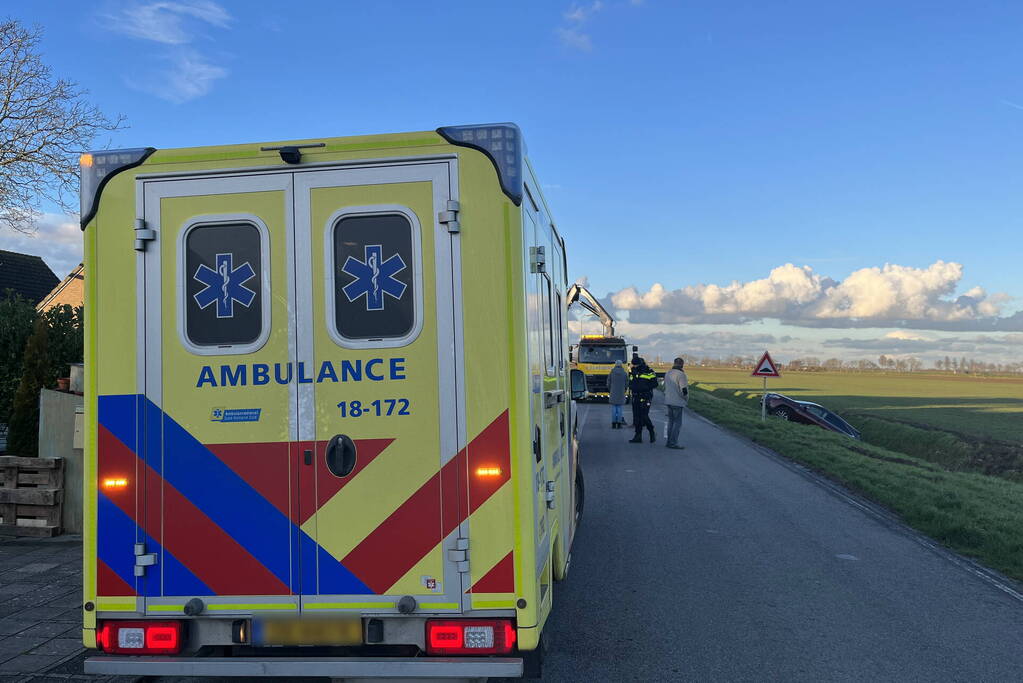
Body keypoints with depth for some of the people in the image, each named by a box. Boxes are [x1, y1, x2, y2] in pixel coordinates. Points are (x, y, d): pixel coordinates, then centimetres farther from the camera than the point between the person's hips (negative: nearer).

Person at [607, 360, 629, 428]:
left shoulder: (611, 373, 0)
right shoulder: (625, 373, 0)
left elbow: (608, 383, 4)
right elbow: (627, 384, 4)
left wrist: (609, 391, 19)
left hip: (613, 394, 0)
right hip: (621, 394, 0)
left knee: (613, 408, 4)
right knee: (620, 408, 3)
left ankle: (613, 424, 3)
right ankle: (619, 424, 1)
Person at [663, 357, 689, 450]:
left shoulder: (667, 373, 12)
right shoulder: (681, 374, -15)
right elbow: (684, 390, -17)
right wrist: (686, 399, -1)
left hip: (668, 401, 8)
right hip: (677, 402, -8)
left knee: (671, 421, 15)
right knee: (678, 423, -4)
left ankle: (669, 441, 17)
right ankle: (673, 443, -7)